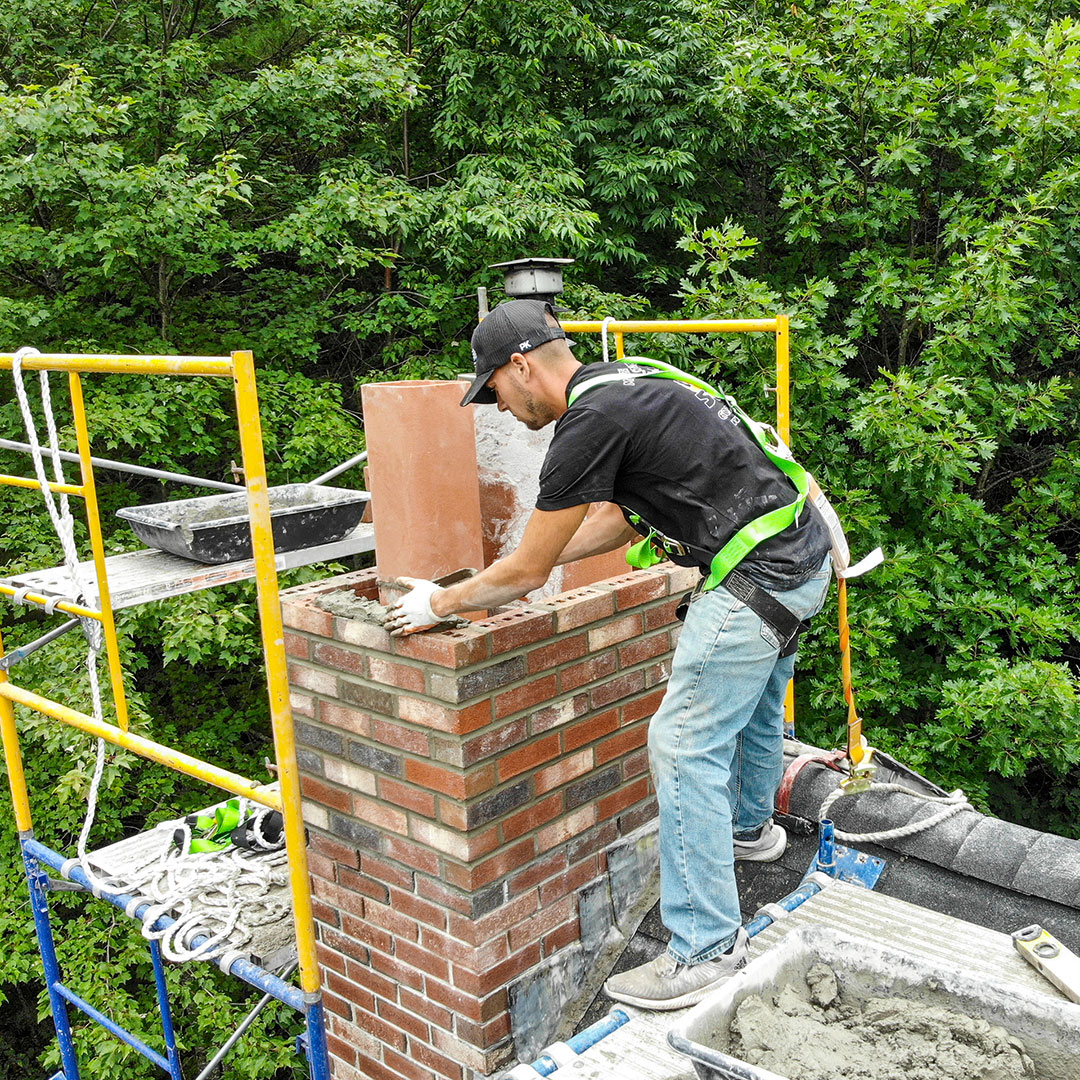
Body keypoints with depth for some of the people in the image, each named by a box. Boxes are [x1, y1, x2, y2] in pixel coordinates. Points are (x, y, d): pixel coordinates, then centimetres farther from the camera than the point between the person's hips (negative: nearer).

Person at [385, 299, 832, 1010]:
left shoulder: (589, 422, -19)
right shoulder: (625, 385, 12)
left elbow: (527, 572, -12)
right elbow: (619, 519, 23)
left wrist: (439, 604, 2)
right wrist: (533, 562, 23)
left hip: (758, 579, -10)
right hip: (804, 552, 10)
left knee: (685, 746, -3)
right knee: (754, 698, 30)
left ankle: (709, 946, 7)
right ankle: (750, 827, 57)